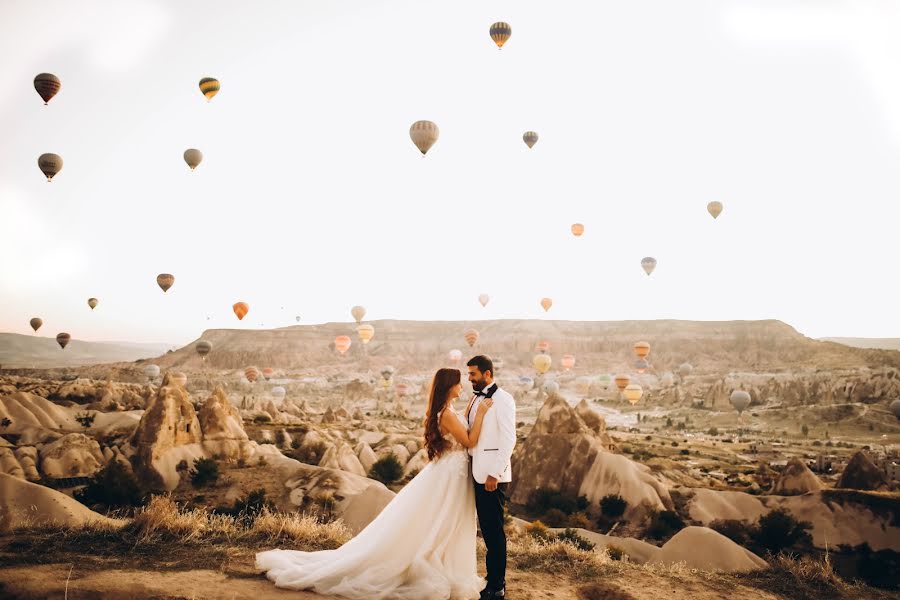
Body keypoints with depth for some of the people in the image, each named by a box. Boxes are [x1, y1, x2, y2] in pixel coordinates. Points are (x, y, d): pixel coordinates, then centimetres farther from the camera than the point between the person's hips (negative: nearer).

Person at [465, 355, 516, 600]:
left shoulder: (502, 399, -11)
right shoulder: (477, 399, 13)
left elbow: (508, 440, -16)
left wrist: (494, 474, -18)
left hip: (493, 475, -8)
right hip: (478, 473, 8)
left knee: (494, 530, -1)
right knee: (486, 529, 13)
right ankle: (493, 579, 24)